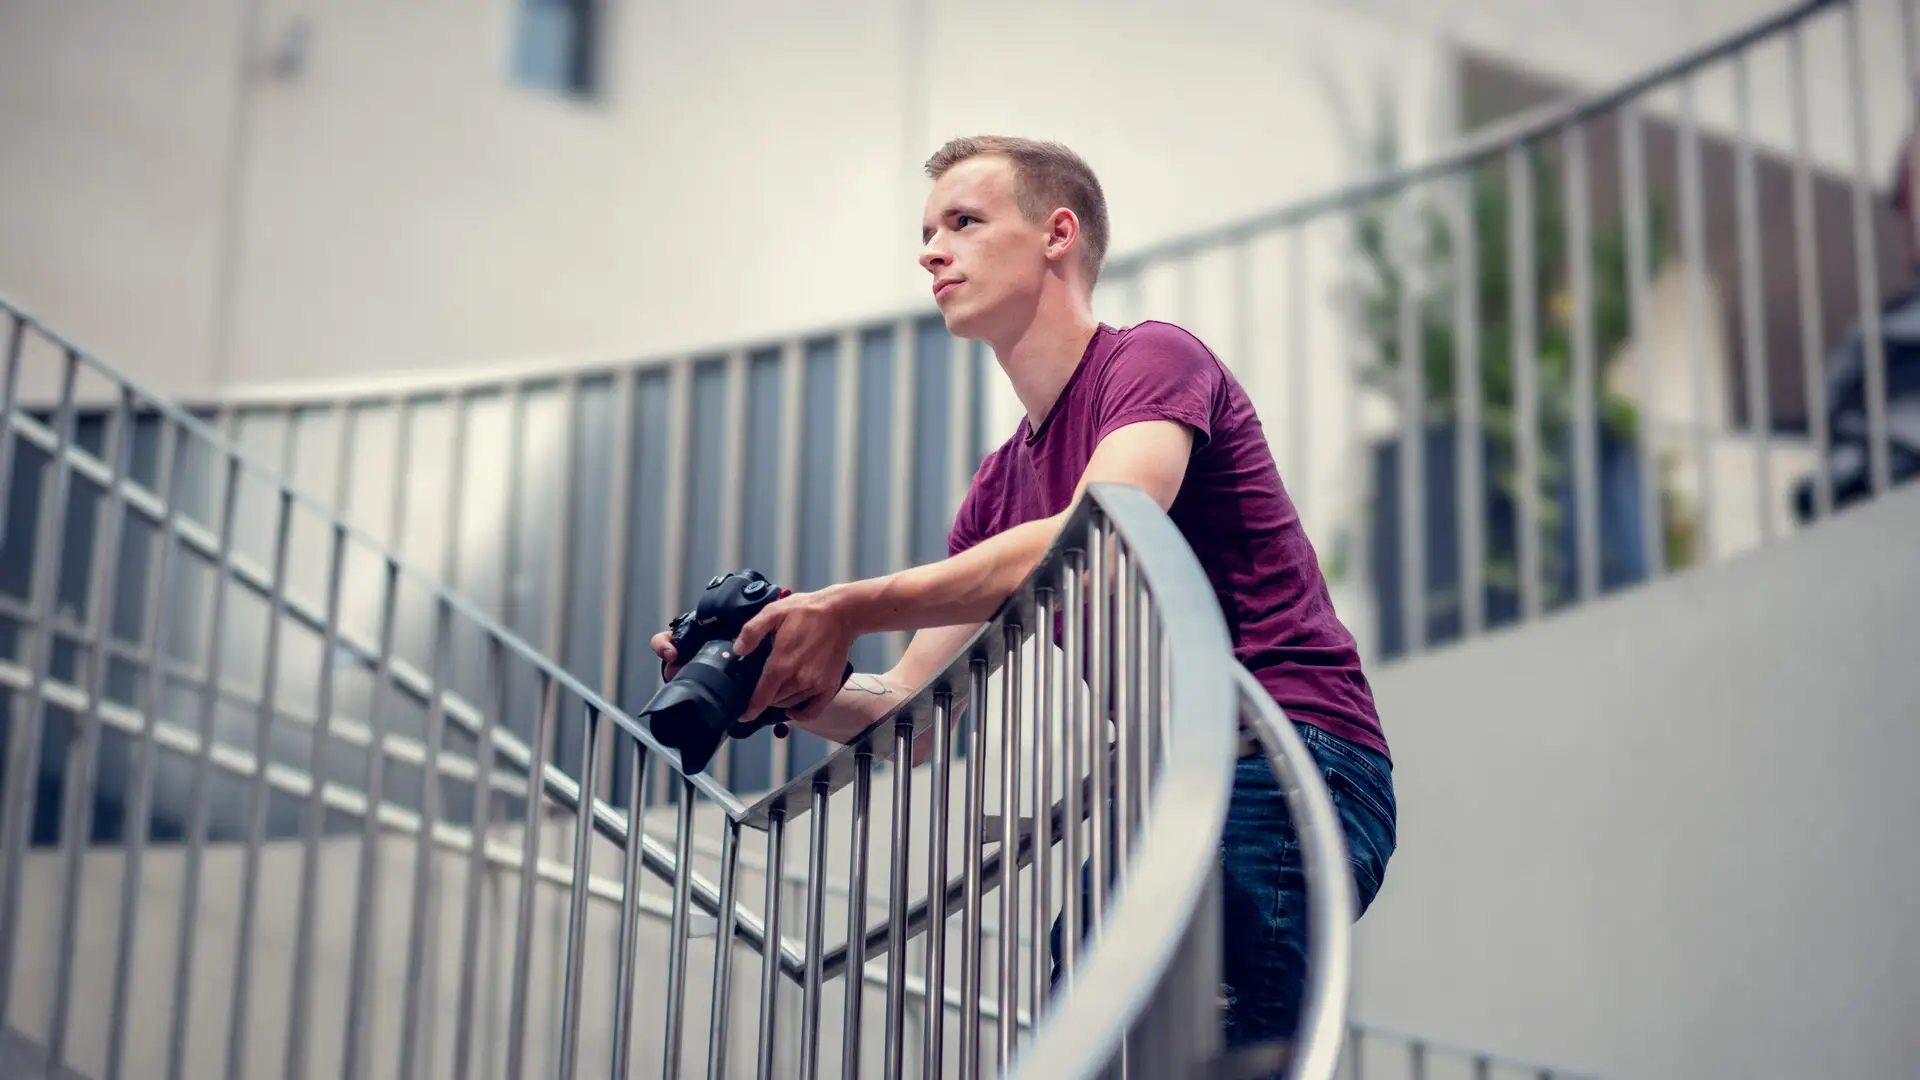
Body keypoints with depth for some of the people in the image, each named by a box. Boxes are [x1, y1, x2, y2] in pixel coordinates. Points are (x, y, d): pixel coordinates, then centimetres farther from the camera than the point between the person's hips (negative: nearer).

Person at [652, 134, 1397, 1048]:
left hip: (1286, 771, -8)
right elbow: (905, 722, 15)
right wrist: (780, 684, -4)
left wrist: (849, 608, -25)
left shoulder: (1153, 359, -4)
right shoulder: (1001, 485, 18)